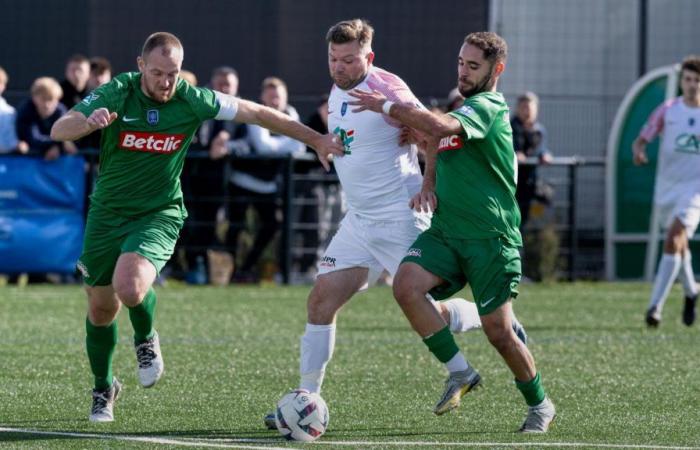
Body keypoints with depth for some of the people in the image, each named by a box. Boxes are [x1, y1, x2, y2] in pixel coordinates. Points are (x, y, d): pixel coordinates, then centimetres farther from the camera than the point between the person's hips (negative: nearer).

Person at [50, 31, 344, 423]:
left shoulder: (191, 100, -11)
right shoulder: (116, 94, -13)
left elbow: (258, 113, 0)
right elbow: (59, 131, -22)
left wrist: (316, 139, 1)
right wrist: (89, 122, -44)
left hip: (159, 214, -1)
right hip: (108, 212, 2)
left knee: (129, 288, -29)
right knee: (101, 309, 9)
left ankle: (146, 339, 7)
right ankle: (103, 388, 36)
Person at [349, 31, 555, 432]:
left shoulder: (488, 108, -11)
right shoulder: (464, 110, 18)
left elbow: (440, 127, -30)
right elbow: (436, 145, 32)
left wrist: (387, 106, -20)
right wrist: (428, 186, 12)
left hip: (491, 237, -7)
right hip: (445, 231, 7)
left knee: (499, 332, -4)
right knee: (406, 284, -21)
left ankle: (540, 405, 21)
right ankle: (460, 372, -8)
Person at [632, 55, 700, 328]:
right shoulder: (668, 111, 0)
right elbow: (642, 139, 2)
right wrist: (638, 151, -21)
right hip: (666, 185, 3)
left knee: (673, 240, -19)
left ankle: (656, 305, -22)